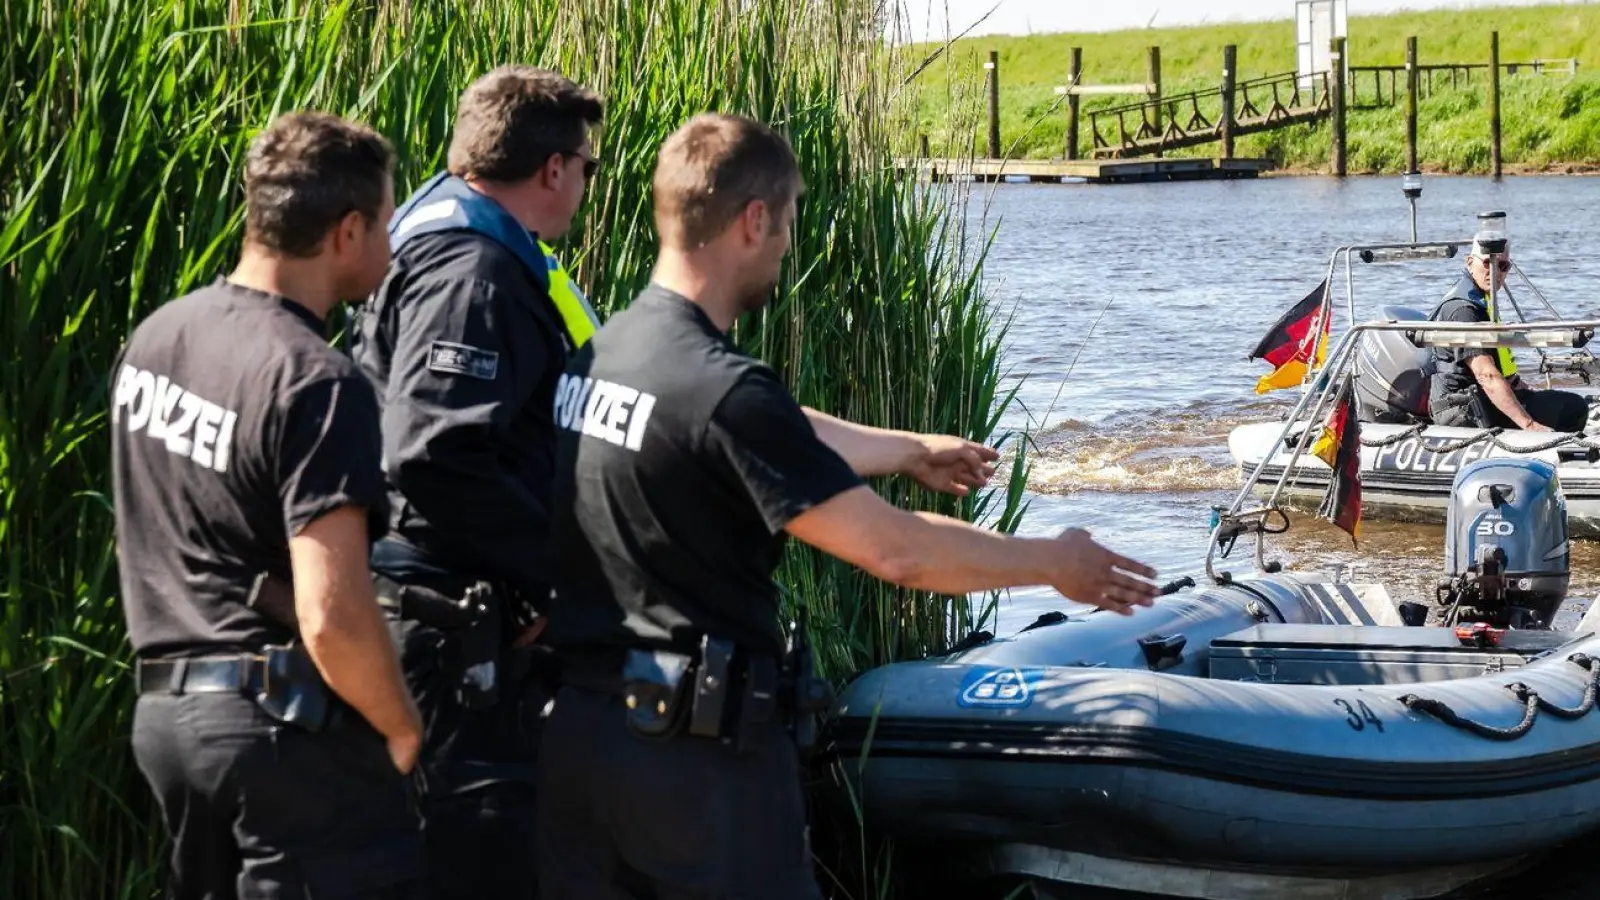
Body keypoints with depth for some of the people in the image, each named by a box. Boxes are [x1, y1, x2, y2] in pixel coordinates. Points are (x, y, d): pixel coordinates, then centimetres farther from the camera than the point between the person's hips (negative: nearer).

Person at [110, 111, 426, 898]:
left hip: (165, 708, 8)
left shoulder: (152, 338, 6)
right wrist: (403, 730, -10)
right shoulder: (315, 382, -19)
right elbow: (332, 617, -25)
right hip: (283, 722, -8)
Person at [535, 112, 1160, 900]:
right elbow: (893, 550, -17)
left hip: (571, 723, 8)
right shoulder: (723, 392, -21)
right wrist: (1053, 562, -3)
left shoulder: (597, 353, 6)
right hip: (695, 742, -8)